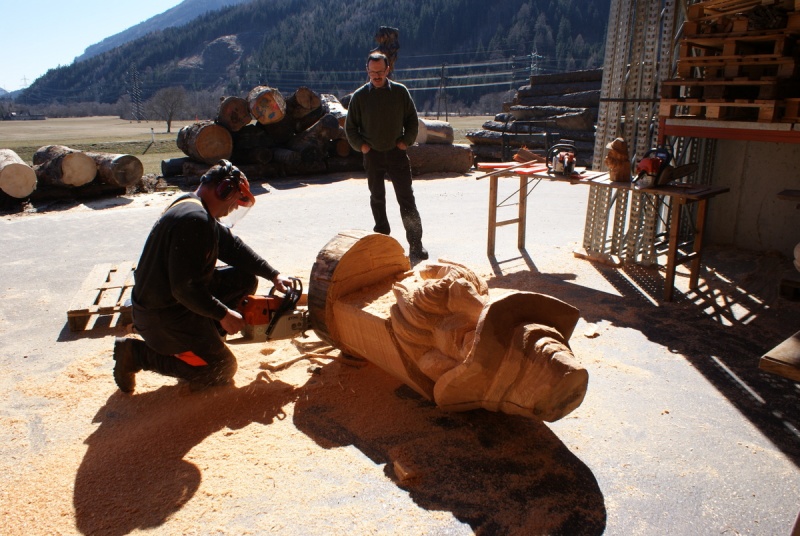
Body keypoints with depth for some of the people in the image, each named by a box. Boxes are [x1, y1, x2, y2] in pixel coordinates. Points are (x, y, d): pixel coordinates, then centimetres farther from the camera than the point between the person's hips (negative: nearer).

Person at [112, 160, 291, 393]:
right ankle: (137, 353, 3)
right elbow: (186, 288, -30)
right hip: (163, 316, -10)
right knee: (222, 370, 0)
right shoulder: (194, 220, -28)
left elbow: (232, 246, 11)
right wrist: (223, 314, -18)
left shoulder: (193, 208, 5)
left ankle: (201, 340, 9)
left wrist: (273, 275, 8)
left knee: (246, 279, 8)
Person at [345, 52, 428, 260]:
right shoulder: (359, 96, 1)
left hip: (396, 152, -1)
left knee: (407, 199, -6)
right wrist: (360, 145, -4)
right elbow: (350, 126, 8)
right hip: (372, 155, 2)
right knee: (377, 197, 12)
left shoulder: (400, 91, 1)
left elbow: (412, 120, 8)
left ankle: (415, 244, -4)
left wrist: (406, 141, -3)